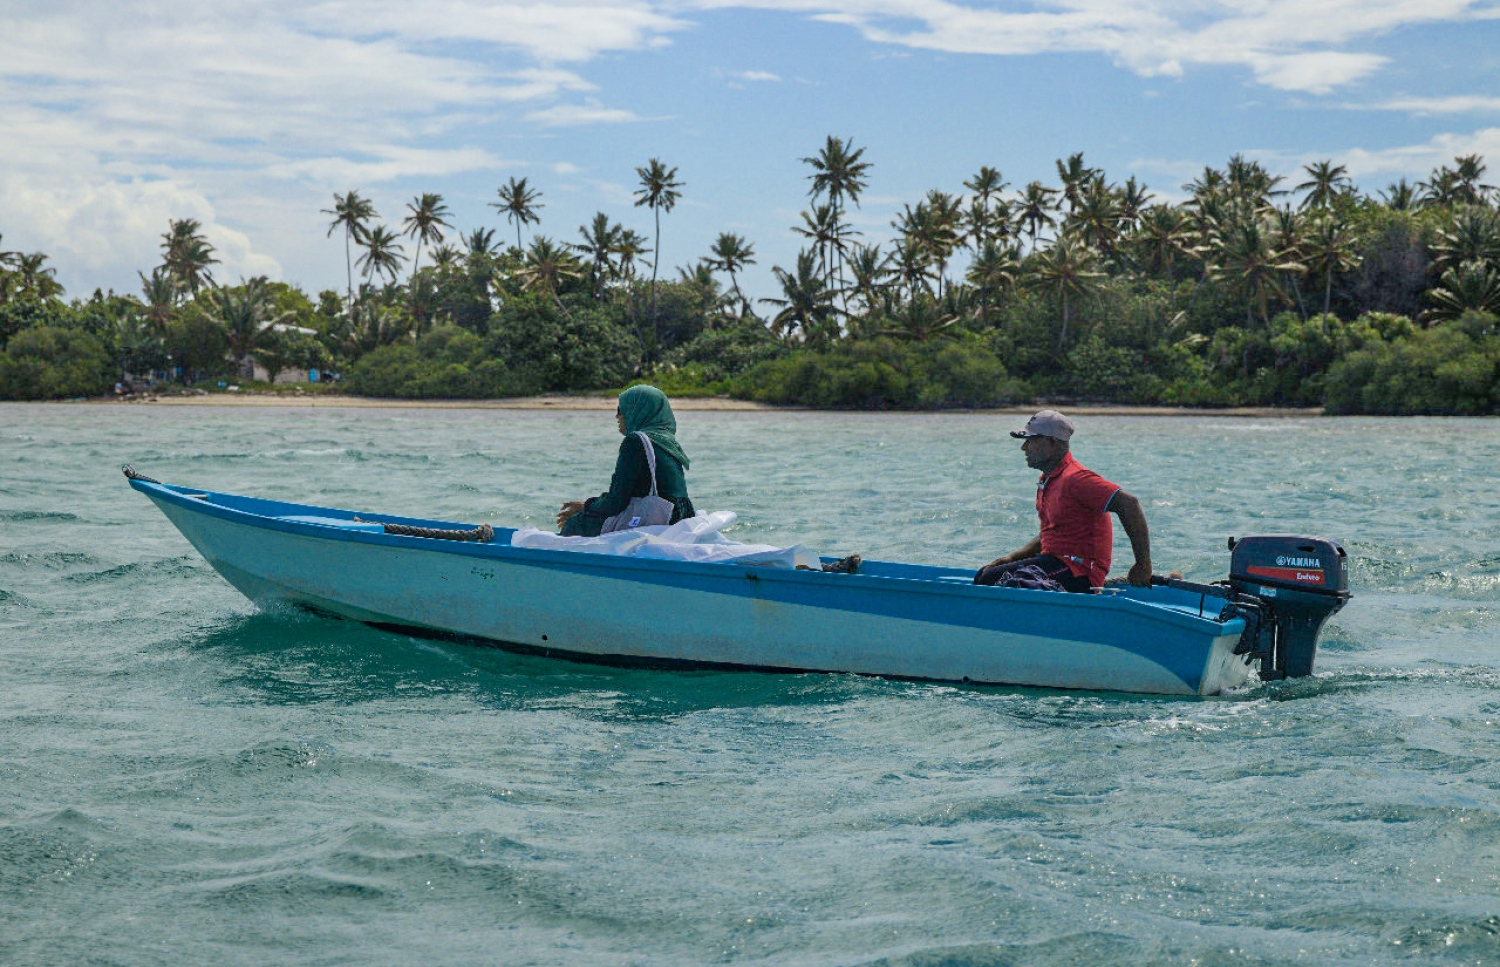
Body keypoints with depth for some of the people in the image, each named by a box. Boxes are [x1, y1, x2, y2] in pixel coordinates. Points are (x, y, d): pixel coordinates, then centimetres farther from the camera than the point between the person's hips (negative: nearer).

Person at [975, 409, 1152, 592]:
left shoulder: (1075, 478, -16)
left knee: (991, 579, -21)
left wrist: (1143, 565, -21)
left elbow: (1129, 504, -24)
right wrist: (1011, 558, 12)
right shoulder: (1047, 481, 18)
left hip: (1079, 573, -10)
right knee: (982, 575, 9)